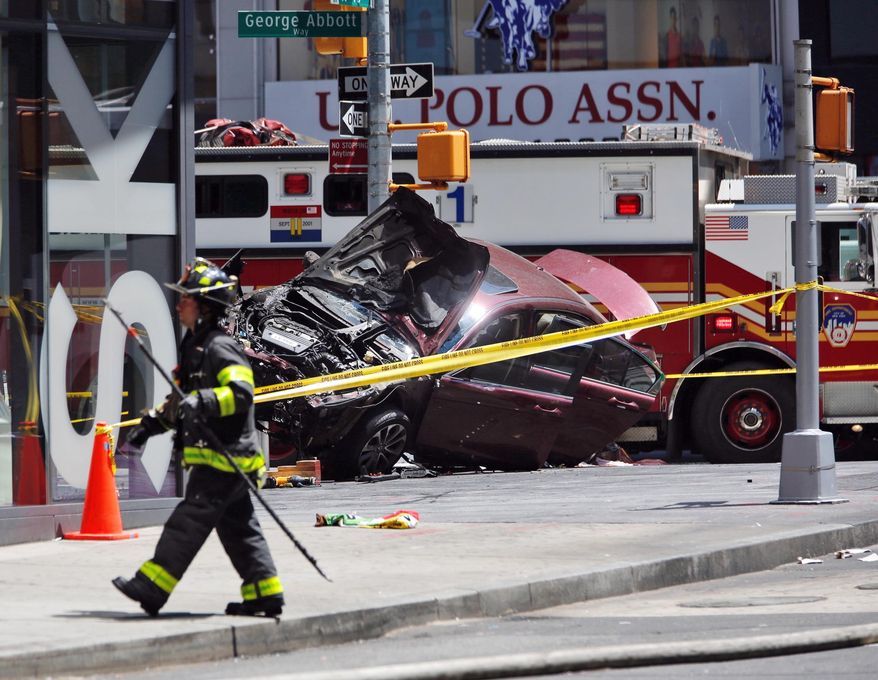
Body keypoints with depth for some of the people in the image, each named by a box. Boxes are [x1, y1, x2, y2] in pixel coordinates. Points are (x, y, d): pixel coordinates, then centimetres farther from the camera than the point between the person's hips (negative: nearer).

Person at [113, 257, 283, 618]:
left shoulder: (220, 348, -13)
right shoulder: (195, 347, 19)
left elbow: (241, 392, -27)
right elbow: (181, 401, 29)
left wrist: (204, 402, -38)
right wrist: (152, 423, 21)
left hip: (224, 456, -11)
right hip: (219, 457, 11)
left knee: (187, 523, -10)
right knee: (237, 528, 12)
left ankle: (152, 588, -11)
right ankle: (264, 594, 15)